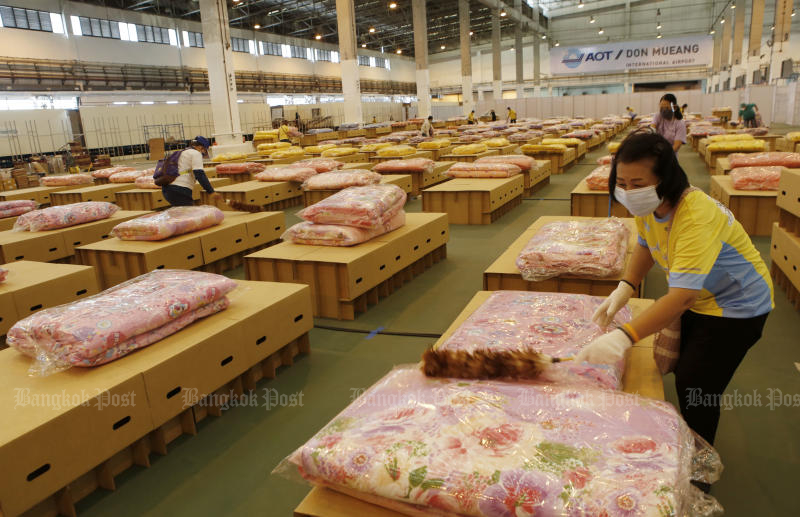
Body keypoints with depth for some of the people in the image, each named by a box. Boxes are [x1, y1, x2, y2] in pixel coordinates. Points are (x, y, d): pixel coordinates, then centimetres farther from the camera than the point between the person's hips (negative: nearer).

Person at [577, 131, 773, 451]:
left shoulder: (696, 216, -39)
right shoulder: (648, 204, -13)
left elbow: (683, 295, -48)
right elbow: (647, 244, 8)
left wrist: (624, 337, -59)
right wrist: (625, 287, -10)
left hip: (736, 305, -8)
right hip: (698, 298, 8)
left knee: (695, 388, -8)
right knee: (683, 371, 19)